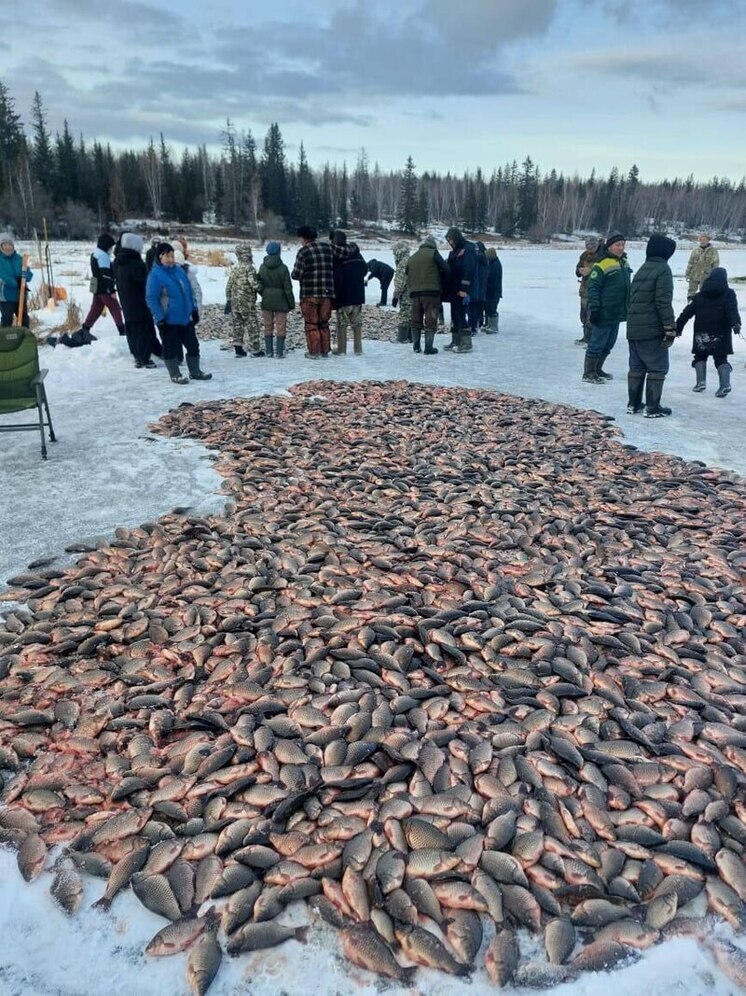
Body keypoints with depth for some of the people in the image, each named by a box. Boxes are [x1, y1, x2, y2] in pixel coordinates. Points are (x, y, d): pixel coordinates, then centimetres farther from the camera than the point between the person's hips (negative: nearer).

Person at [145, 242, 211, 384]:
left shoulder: (178, 270, 8)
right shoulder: (155, 275, -12)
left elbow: (188, 291, 16)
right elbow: (151, 298, -15)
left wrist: (193, 309, 13)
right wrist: (160, 318, -19)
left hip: (185, 317, 6)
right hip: (168, 320, -6)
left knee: (193, 345, 12)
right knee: (171, 348, 4)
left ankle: (195, 372, 26)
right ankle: (175, 375, 18)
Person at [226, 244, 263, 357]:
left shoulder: (234, 269, 10)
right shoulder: (249, 268, -12)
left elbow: (228, 287, 12)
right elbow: (254, 285, -18)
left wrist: (228, 301, 17)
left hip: (234, 303, 7)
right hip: (247, 303, -6)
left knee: (237, 324, 11)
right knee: (252, 325, 1)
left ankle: (238, 348, 12)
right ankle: (255, 349, 3)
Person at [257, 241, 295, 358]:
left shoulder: (262, 267, -1)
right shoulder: (283, 268, -12)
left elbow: (258, 284, 5)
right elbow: (288, 288, -10)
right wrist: (291, 303, -1)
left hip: (266, 302, 3)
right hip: (280, 302, -3)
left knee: (268, 327, 12)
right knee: (281, 327, 3)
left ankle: (269, 351, 13)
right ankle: (280, 352, 2)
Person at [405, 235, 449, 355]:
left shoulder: (411, 258, 17)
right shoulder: (433, 253, 0)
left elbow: (408, 277, 17)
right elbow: (446, 270, -5)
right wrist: (443, 286, 8)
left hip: (415, 293, 5)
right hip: (431, 292, -5)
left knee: (416, 321, 13)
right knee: (430, 321, -2)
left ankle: (416, 346, 16)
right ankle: (429, 348, -5)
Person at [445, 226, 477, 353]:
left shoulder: (468, 249, -10)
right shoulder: (454, 251, 18)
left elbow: (469, 271, -19)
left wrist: (465, 290, -25)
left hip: (462, 291, -9)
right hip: (454, 290, 9)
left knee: (461, 315, -11)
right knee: (454, 315, 12)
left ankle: (466, 344, -9)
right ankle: (455, 341, 19)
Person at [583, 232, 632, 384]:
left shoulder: (624, 263, 13)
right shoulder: (601, 264, -15)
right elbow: (593, 287, -16)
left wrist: (629, 306, 23)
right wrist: (594, 308, -20)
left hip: (618, 313, 9)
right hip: (604, 313, -9)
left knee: (608, 344, 15)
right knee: (597, 343, -3)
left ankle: (597, 369, 27)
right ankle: (588, 373, 6)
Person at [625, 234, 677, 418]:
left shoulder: (641, 270, 16)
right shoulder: (663, 269, -9)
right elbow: (663, 302, -17)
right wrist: (670, 328, -15)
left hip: (633, 328, 8)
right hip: (652, 330, -8)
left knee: (636, 366, 13)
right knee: (657, 368, 0)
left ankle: (633, 404, 18)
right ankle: (652, 408, 0)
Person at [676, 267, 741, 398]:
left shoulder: (700, 295, 11)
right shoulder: (728, 293, 3)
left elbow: (687, 312, 10)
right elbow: (732, 309, -14)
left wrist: (678, 327, 13)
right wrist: (735, 323, -25)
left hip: (702, 334, 1)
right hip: (720, 335, -1)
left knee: (700, 357, 17)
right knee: (721, 359, 4)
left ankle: (701, 381, 2)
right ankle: (725, 384, -13)